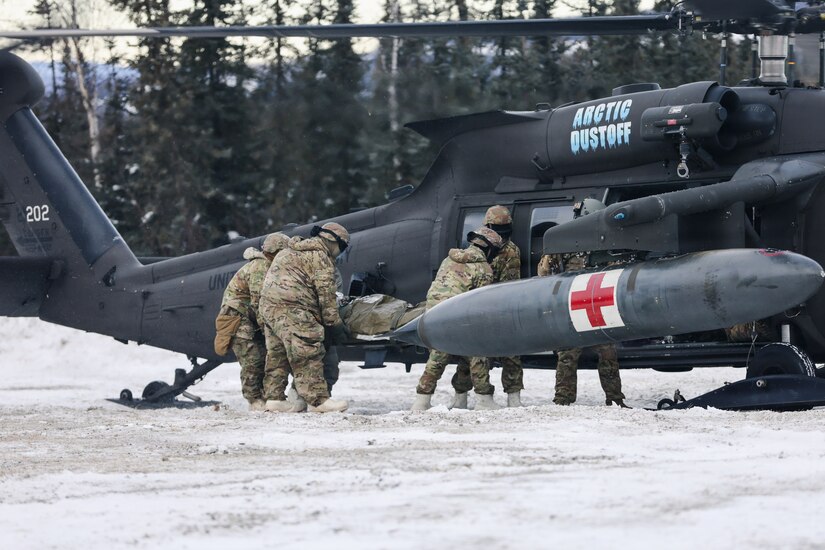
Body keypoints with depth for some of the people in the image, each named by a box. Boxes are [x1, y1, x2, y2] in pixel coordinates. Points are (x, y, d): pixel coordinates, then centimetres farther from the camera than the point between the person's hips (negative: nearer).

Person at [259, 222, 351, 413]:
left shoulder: (292, 251, 27)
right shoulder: (320, 257, -3)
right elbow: (326, 294, -6)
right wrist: (335, 324, -3)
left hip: (268, 304, 10)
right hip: (291, 307, -10)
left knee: (277, 354, 13)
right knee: (307, 354, -10)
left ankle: (274, 398, 14)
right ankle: (318, 400, -13)